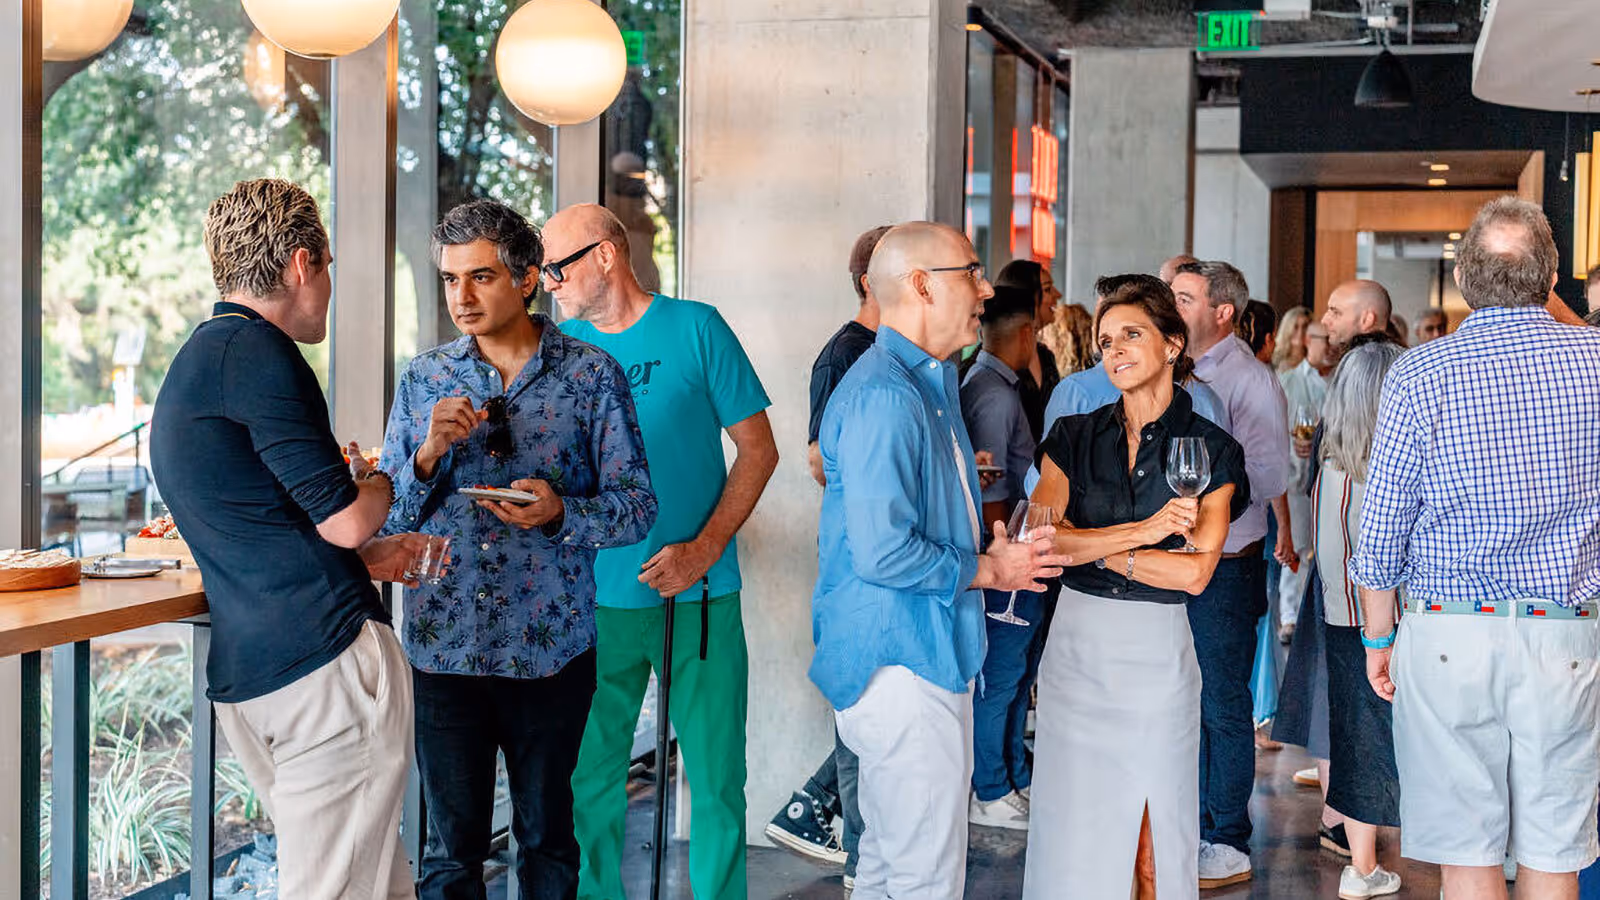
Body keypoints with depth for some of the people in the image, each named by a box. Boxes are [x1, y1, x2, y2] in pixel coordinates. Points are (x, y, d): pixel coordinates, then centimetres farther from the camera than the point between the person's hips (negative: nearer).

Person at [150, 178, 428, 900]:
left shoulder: (192, 361, 22)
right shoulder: (254, 349, -10)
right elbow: (346, 519, -14)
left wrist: (369, 558, 29)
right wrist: (380, 482, 8)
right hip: (328, 655, -10)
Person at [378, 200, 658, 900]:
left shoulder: (593, 376, -2)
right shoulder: (424, 379, 6)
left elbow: (636, 507, -4)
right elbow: (386, 516, 5)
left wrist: (560, 513, -21)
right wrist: (429, 455, -13)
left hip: (549, 649, -1)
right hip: (443, 647, 1)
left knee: (546, 839, 14)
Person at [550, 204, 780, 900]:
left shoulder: (695, 328, -3)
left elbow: (758, 450, -3)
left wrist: (703, 549, -12)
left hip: (698, 596, -3)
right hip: (595, 598, 3)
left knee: (715, 780, 3)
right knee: (588, 776, 7)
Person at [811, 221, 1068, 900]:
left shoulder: (930, 382, 17)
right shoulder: (884, 395, -19)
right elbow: (883, 552, -24)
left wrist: (992, 545, 10)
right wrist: (988, 571, -11)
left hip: (922, 658, 11)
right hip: (900, 662, -11)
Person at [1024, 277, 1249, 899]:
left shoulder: (1211, 451, -1)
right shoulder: (1075, 438, 6)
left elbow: (1194, 572, -11)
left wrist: (1090, 546, -9)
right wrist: (1143, 531, -14)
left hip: (1158, 654, -2)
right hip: (1076, 645, 2)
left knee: (1156, 846, 4)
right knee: (1073, 840, 5)